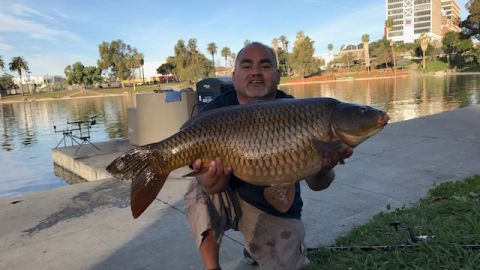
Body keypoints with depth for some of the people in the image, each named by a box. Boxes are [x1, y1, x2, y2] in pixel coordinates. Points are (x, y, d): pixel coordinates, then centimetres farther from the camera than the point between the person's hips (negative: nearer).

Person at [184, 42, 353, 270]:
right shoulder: (215, 112, -16)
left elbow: (315, 184, -16)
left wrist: (322, 169, -41)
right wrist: (212, 180, -47)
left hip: (276, 211, 2)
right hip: (228, 199, -1)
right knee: (199, 192, -28)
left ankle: (257, 248, 28)